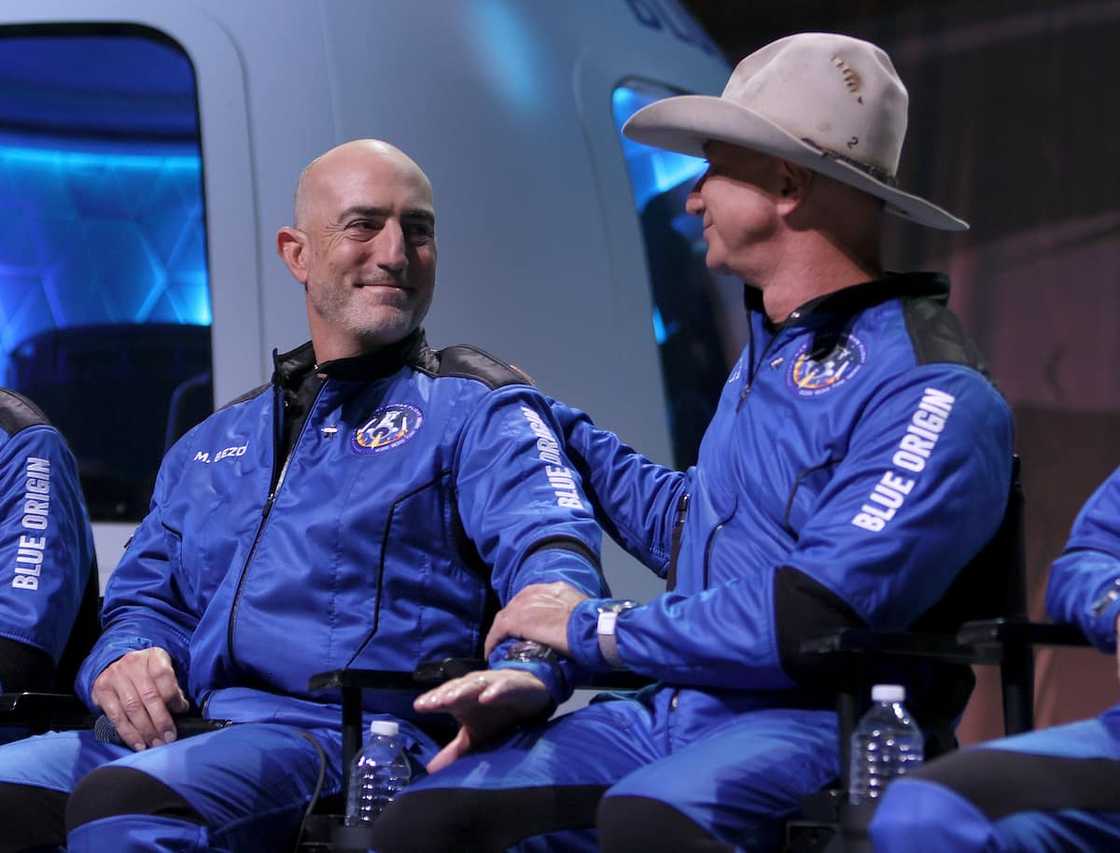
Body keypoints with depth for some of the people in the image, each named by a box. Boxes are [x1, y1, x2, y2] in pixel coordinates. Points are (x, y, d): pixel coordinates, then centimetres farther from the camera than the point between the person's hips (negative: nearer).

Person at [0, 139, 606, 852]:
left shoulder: (478, 413, 10)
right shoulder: (211, 446, 30)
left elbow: (551, 547, -9)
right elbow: (147, 598, 27)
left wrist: (529, 665, -34)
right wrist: (121, 661, -1)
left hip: (356, 733, -5)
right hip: (178, 734, 6)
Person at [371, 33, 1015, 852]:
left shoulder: (929, 390, -11)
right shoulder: (769, 352, 21)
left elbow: (817, 617, -22)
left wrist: (599, 628, -11)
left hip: (818, 723, -8)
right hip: (676, 712, 8)